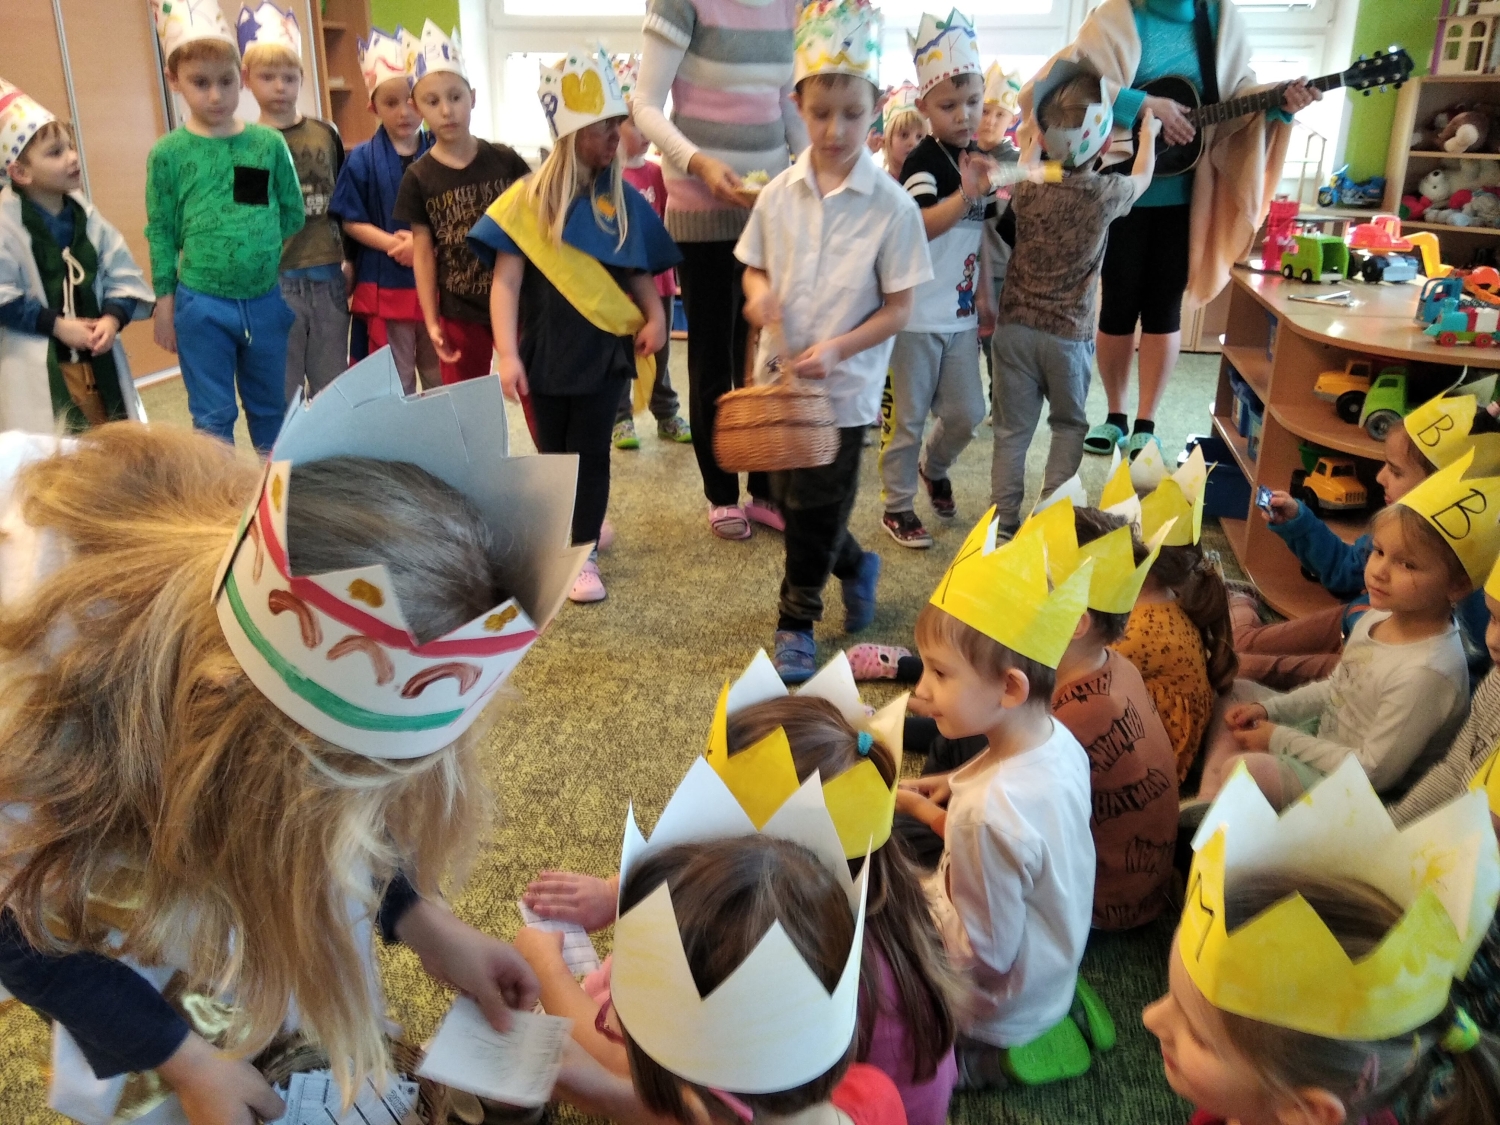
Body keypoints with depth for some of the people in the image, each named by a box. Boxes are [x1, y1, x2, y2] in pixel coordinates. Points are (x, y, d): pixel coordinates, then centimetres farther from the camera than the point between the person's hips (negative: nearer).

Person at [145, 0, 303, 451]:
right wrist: (164, 304, 1)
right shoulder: (168, 153, -3)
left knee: (270, 408, 17)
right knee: (213, 417, 7)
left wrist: (297, 285, 5)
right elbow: (160, 233, 1)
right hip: (202, 305, -2)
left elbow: (295, 215, 8)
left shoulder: (270, 143, 1)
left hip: (267, 301, 2)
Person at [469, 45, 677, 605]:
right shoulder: (529, 198, -7)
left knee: (590, 452, 5)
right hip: (547, 348, -1)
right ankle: (576, 526, 33)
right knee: (553, 453, 11)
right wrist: (508, 354, -19)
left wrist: (655, 316, -12)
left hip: (604, 348, 1)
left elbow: (638, 270, 8)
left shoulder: (623, 200, 0)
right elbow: (506, 281, -10)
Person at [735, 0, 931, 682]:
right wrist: (759, 292, -13)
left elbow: (898, 308, -10)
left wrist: (838, 348, -23)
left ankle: (797, 623, 25)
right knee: (791, 499, 16)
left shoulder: (890, 206, -12)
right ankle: (856, 567, 43)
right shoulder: (779, 194, -1)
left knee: (816, 510, 5)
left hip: (844, 385, -4)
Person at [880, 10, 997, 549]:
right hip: (917, 315, -7)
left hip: (960, 314, 7)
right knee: (907, 416, 4)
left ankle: (933, 467, 41)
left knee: (966, 413, 12)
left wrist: (985, 298, 18)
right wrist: (964, 195, -47)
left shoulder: (980, 162, 9)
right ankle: (896, 506, 18)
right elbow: (919, 227, -32)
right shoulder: (923, 161, -14)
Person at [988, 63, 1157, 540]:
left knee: (1012, 429, 7)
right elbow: (1143, 176, 16)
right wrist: (1148, 133, 33)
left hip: (1015, 325, 2)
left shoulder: (1025, 187, -5)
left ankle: (1004, 521, 10)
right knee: (1068, 426, 17)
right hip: (1069, 334, -1)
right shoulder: (1107, 193, -9)